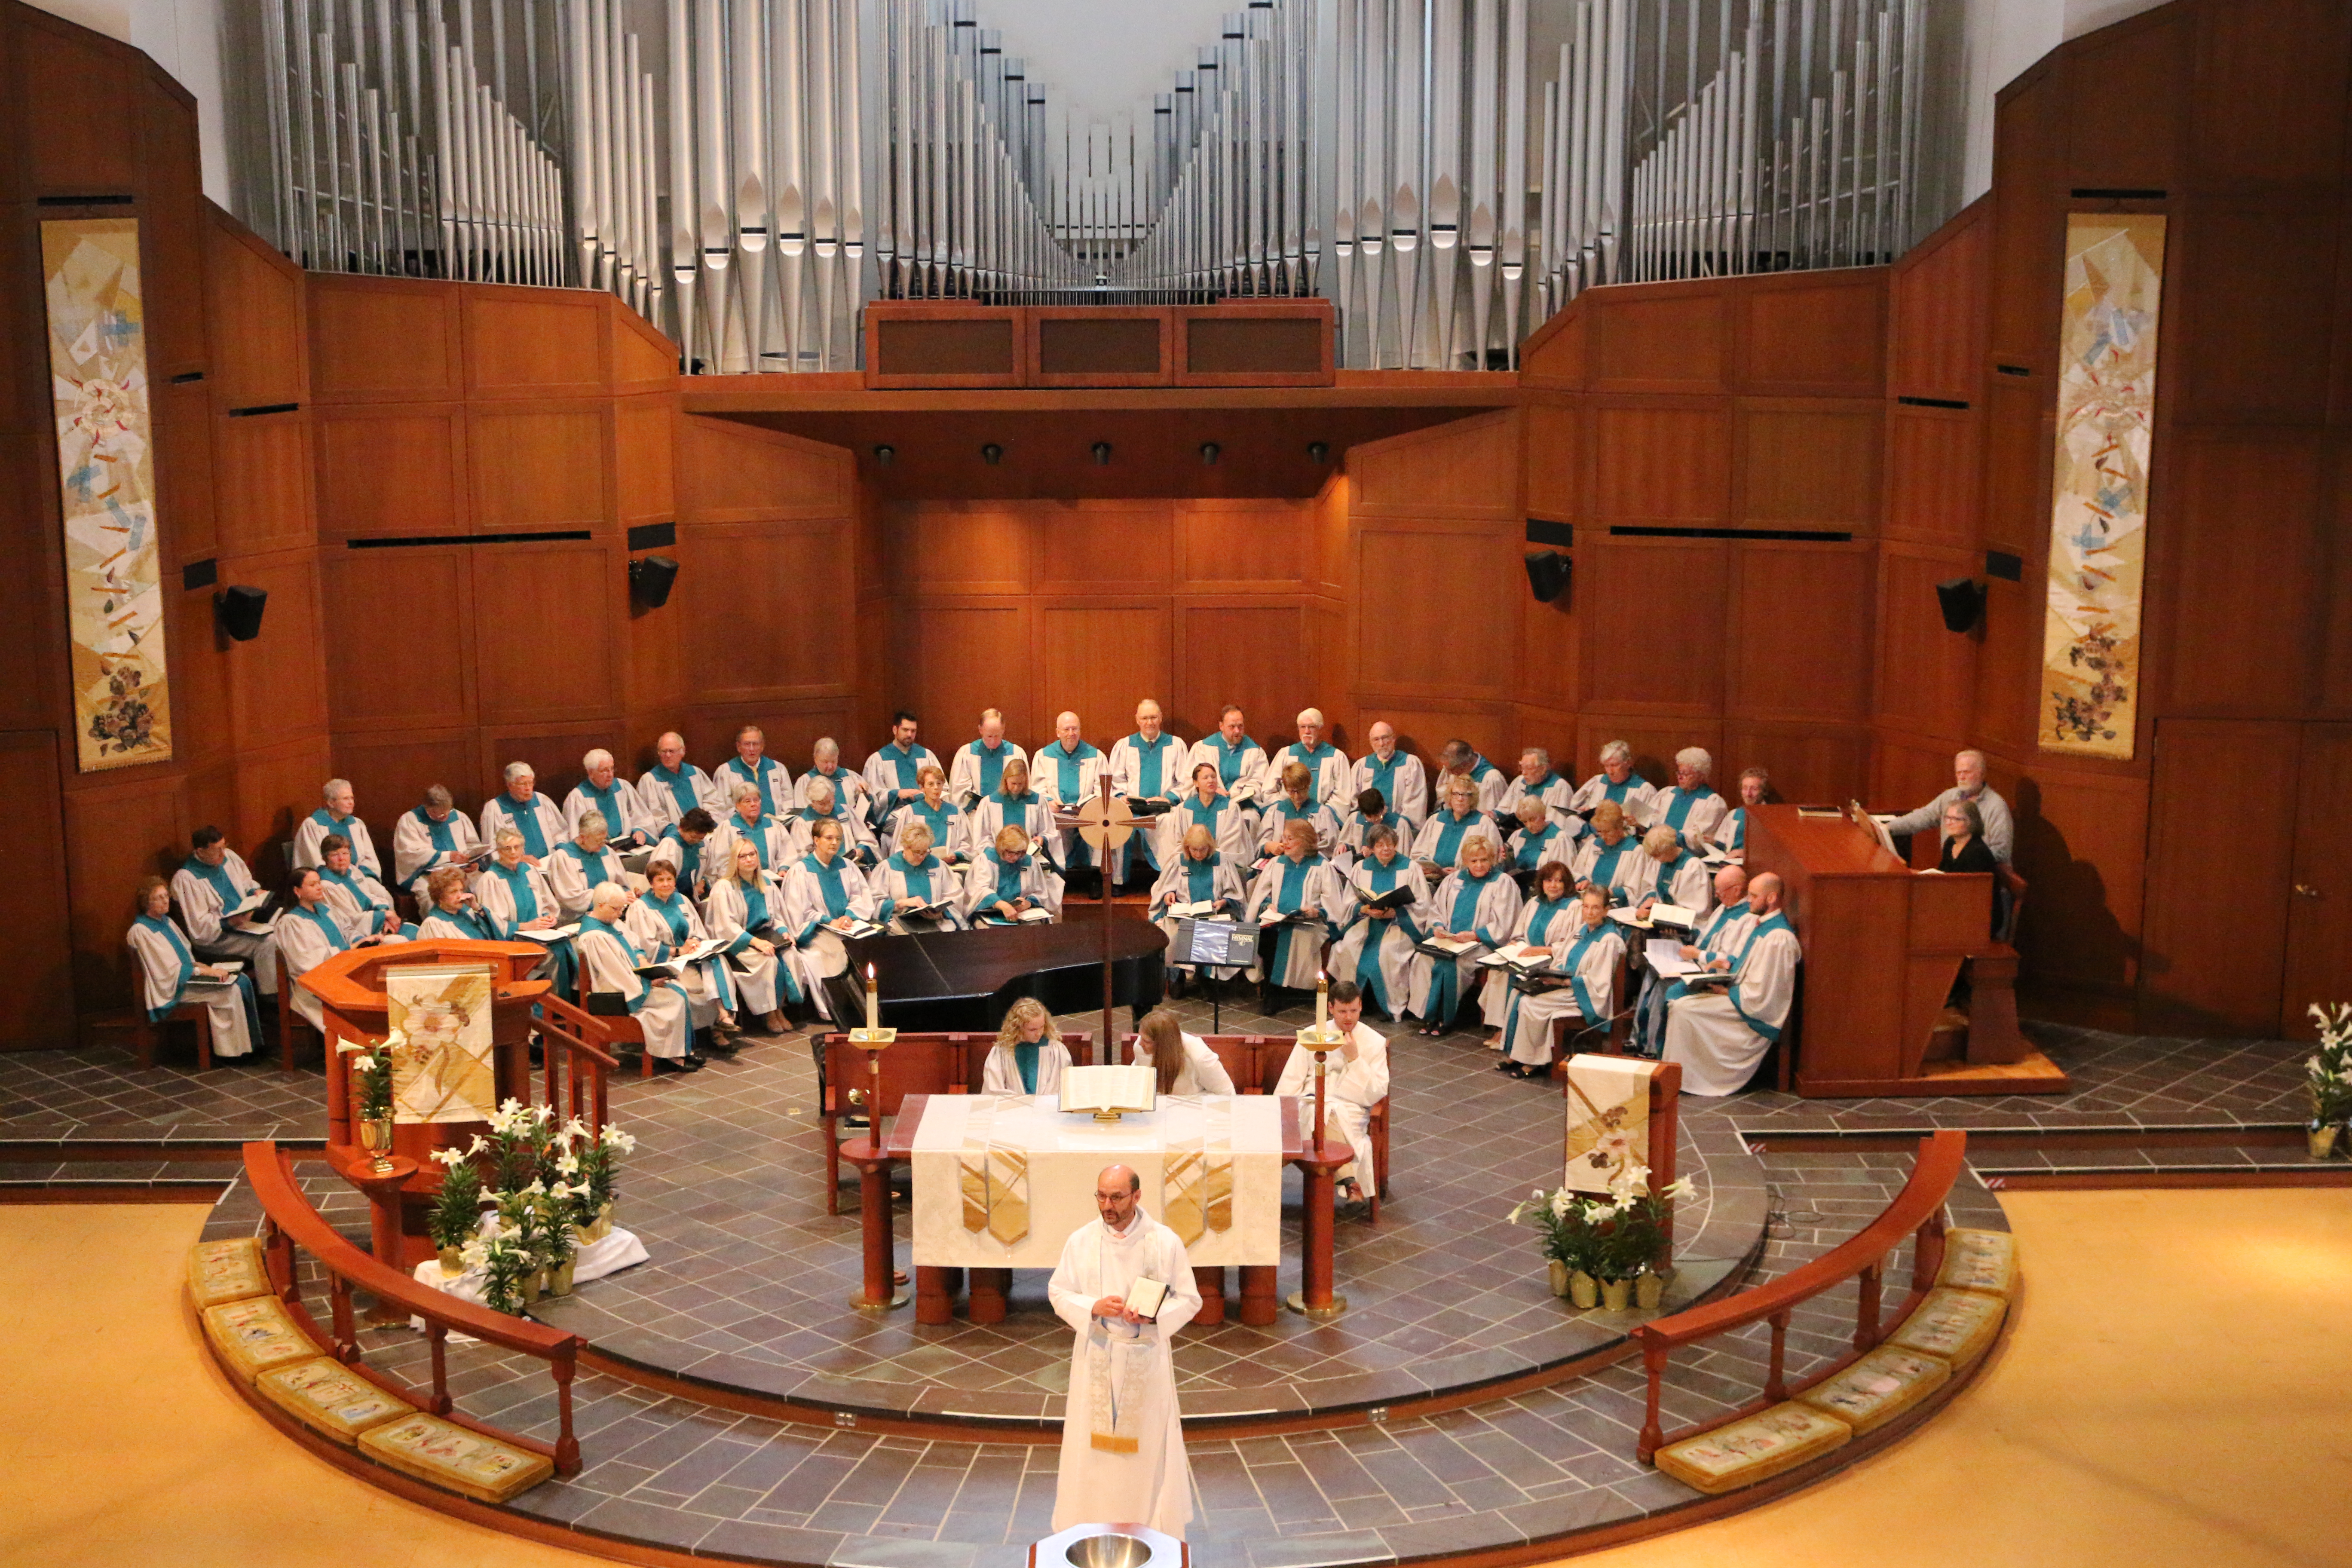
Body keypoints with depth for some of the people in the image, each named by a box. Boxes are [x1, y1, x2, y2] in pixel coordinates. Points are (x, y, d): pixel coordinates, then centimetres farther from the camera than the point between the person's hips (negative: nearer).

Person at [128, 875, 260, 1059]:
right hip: (172, 989, -9)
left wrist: (200, 966, 0)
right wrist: (205, 971, -19)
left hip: (186, 975, 9)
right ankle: (232, 1049, -15)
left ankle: (250, 1042, -10)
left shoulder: (166, 921, 14)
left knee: (242, 980, -10)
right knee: (231, 990, -24)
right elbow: (169, 971, -18)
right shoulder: (140, 931, -14)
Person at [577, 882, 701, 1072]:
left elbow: (633, 946, 17)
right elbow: (617, 974, -23)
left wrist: (644, 962, -3)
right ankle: (673, 1057, -6)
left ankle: (685, 1049, 3)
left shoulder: (611, 921, 8)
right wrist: (649, 981, -16)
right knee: (676, 999, -16)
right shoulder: (594, 936, -23)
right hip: (618, 992, -10)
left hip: (633, 977, 10)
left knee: (680, 990, -3)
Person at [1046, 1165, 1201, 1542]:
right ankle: (1091, 1529, 17)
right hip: (1096, 1358, 1)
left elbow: (1189, 1299, -2)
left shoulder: (1165, 1242, -7)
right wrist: (1094, 1307, -16)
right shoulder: (1081, 1241, -3)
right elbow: (1058, 1292, 3)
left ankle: (1154, 1531, 17)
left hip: (1146, 1358, -1)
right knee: (1091, 1445, 4)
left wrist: (1153, 1315, -20)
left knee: (1149, 1445, 5)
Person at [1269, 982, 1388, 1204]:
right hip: (1310, 1108, 1)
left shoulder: (1375, 1042, 7)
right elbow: (1289, 1084, 10)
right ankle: (1348, 1179, -37)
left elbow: (1377, 1094, -1)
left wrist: (1355, 1059, -11)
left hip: (1351, 1112, -1)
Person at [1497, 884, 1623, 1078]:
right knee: (1517, 993, -7)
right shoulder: (1582, 929, 11)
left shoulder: (1609, 940, -16)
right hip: (1565, 982, 9)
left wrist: (1563, 981, -21)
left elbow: (1597, 982, -20)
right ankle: (1514, 1056, -3)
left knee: (1529, 1003, -22)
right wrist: (1550, 973, -1)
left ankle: (1534, 1062, -8)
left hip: (1584, 995, -9)